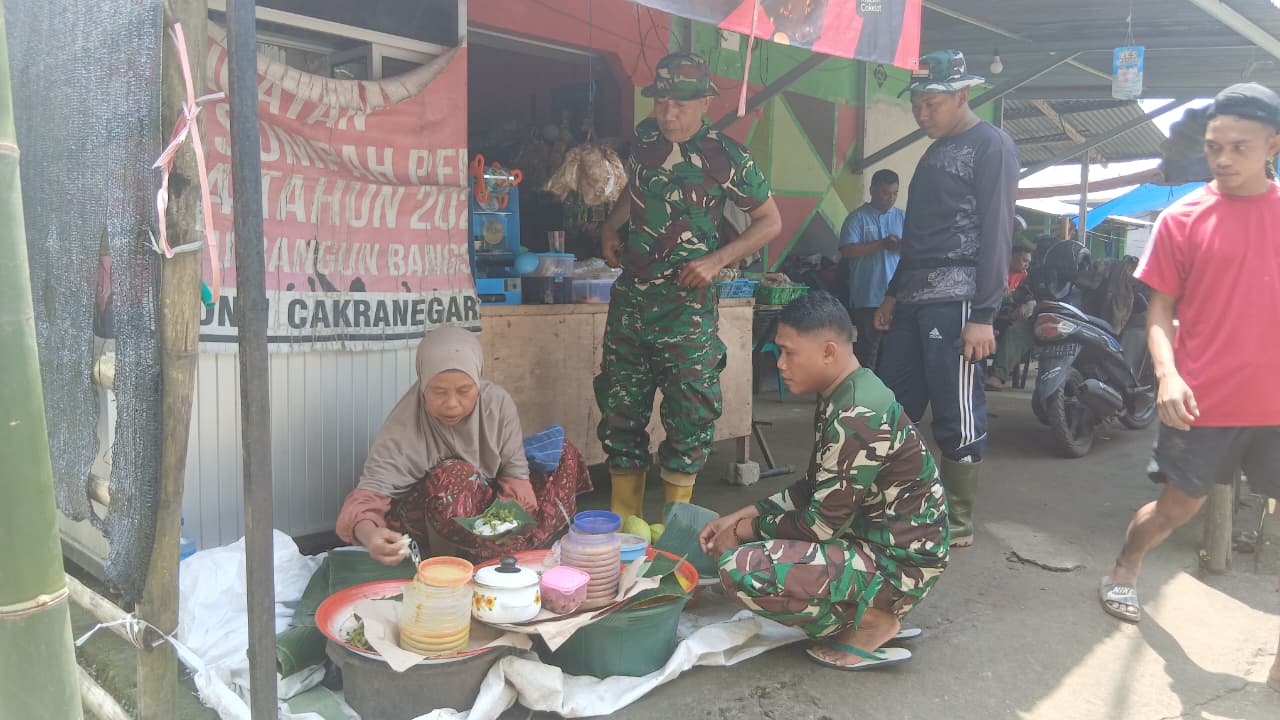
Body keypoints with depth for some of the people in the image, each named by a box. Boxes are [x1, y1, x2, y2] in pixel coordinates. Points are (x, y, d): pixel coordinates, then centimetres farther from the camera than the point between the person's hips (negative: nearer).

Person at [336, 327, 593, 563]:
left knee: (564, 455, -8)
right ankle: (520, 551, -16)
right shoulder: (405, 424, -26)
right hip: (426, 517, -4)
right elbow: (373, 487, -35)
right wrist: (369, 533, -58)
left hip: (489, 500, 5)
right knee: (455, 477, -38)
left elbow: (514, 468, -12)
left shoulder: (498, 402, -17)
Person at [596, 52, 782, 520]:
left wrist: (717, 260, -13)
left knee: (689, 414, 0)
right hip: (630, 296, 5)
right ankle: (623, 520, 21)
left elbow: (770, 222, -1)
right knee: (620, 408, 8)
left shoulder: (726, 159, -9)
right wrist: (611, 227, 9)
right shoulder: (645, 137, 6)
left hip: (687, 302, -5)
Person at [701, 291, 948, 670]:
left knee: (740, 570, -23)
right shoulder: (845, 397, 5)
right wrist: (743, 516, 3)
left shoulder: (858, 418, -25)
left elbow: (822, 524, -22)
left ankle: (873, 621, -5)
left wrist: (744, 532, -8)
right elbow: (814, 489, 12)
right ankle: (863, 607, 12)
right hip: (873, 536, 10)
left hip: (898, 563, -10)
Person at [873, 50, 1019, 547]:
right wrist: (893, 294, 21)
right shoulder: (935, 152, 23)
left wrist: (983, 315, -17)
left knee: (957, 416, -2)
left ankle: (958, 523, 9)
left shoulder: (991, 146, -2)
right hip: (914, 299, 8)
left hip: (956, 300, -8)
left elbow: (995, 233, -11)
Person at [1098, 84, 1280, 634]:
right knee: (1178, 507, 11)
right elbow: (1160, 307, -2)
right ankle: (1123, 573, 37)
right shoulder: (1183, 218, -2)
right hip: (1204, 402, -2)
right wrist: (1167, 375, -16)